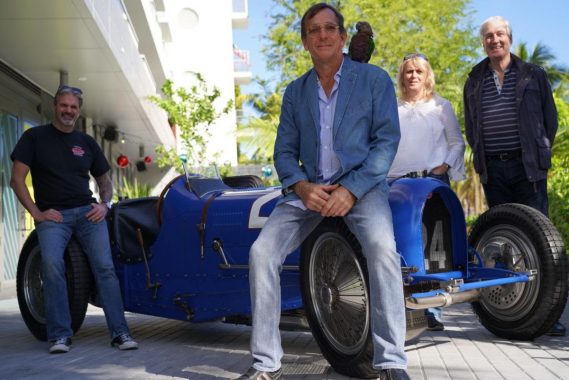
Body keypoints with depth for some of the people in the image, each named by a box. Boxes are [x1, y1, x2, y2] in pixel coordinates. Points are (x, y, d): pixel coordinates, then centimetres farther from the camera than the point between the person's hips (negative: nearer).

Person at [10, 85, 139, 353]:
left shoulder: (87, 143, 16)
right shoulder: (35, 137, 7)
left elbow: (104, 181, 24)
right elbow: (17, 180, 2)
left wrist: (104, 205, 4)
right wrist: (36, 213, -7)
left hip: (87, 212, 2)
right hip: (51, 216, -2)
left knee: (105, 268, -13)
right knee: (52, 266, -25)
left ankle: (119, 332, -9)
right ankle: (60, 336, -18)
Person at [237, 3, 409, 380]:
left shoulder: (374, 79, 2)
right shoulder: (295, 91, 13)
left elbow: (387, 139, -6)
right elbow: (285, 150, 9)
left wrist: (351, 189, -18)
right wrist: (302, 187, -13)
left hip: (362, 184, -3)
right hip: (308, 188, 4)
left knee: (382, 247, -33)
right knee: (262, 252, -16)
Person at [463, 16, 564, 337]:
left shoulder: (533, 75, 8)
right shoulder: (475, 82, 13)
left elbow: (550, 119, 10)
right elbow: (470, 127, 18)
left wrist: (541, 155, 6)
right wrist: (481, 159, 10)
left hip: (528, 167, -2)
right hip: (493, 170, 2)